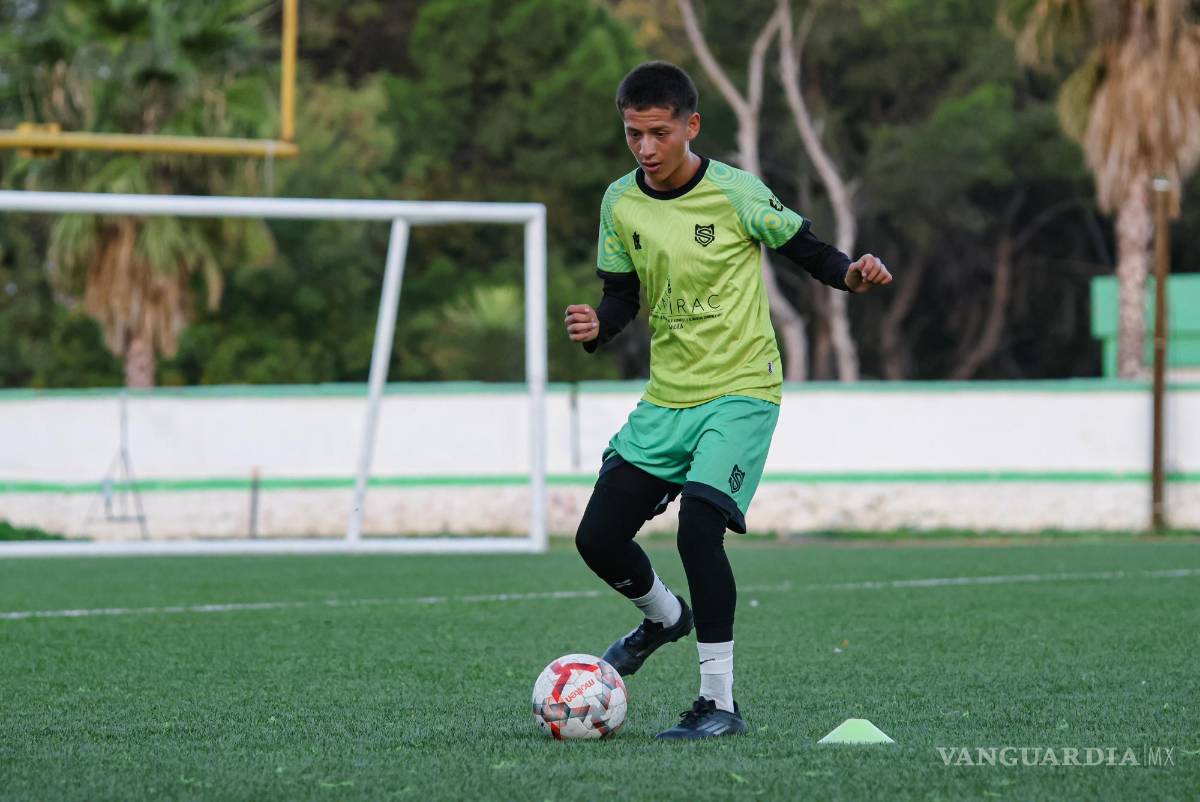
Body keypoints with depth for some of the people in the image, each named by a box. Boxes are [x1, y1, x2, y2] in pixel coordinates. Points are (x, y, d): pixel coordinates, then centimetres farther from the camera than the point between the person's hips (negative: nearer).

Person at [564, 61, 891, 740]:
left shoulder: (735, 192, -12)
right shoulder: (621, 203, 2)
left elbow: (805, 251, -3)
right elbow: (623, 294, 11)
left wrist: (853, 273, -23)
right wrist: (598, 327, -11)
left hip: (742, 391, -6)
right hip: (667, 397, 6)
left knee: (698, 528, -24)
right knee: (599, 538, 3)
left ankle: (722, 702, -13)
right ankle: (664, 616, 38)